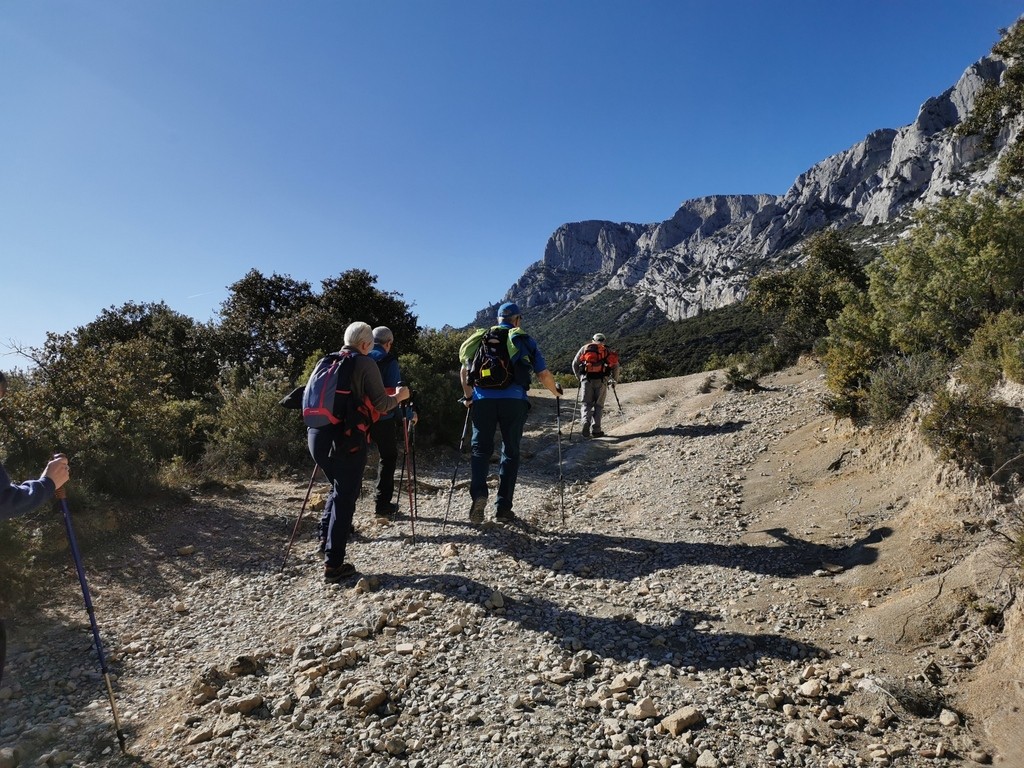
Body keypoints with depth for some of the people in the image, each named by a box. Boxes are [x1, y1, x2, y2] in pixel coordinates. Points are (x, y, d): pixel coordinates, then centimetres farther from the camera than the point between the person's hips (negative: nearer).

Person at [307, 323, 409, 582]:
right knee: (345, 497, 0)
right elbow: (381, 405, -7)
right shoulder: (365, 363, -2)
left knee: (338, 488, 26)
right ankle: (333, 564, 2)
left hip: (316, 433, 6)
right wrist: (399, 396, 14)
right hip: (347, 437, -6)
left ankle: (328, 536, 26)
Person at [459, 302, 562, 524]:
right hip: (513, 401, -1)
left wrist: (469, 396, 21)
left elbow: (464, 369, 10)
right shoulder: (525, 341, 12)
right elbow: (544, 374, 10)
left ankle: (478, 493, -13)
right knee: (510, 452, 10)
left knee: (480, 448, 11)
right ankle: (503, 507, 6)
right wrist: (556, 391, 28)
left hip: (483, 399, 1)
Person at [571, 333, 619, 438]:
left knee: (586, 403, 6)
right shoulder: (607, 350, 16)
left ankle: (586, 422, -21)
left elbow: (575, 364, 12)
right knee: (598, 405, 10)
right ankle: (597, 430, 3)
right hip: (601, 381, 0)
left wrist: (579, 376, 23)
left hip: (586, 379, 0)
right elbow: (616, 366, 10)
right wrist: (612, 379, 23)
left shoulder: (585, 348, 16)